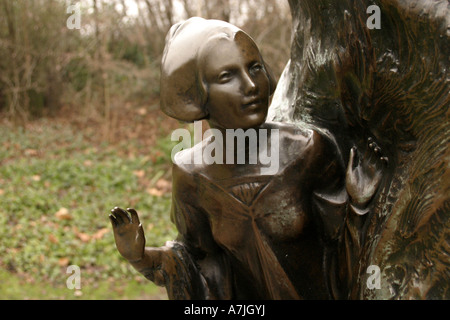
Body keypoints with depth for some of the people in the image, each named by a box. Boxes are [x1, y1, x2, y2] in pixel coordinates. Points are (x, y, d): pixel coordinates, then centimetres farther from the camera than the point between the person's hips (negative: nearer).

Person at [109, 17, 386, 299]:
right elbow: (200, 257, -2)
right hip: (248, 298, 2)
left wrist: (356, 205, -26)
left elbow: (338, 235, -8)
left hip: (322, 292, -1)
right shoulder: (191, 172, -15)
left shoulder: (308, 151, -22)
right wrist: (142, 257, -17)